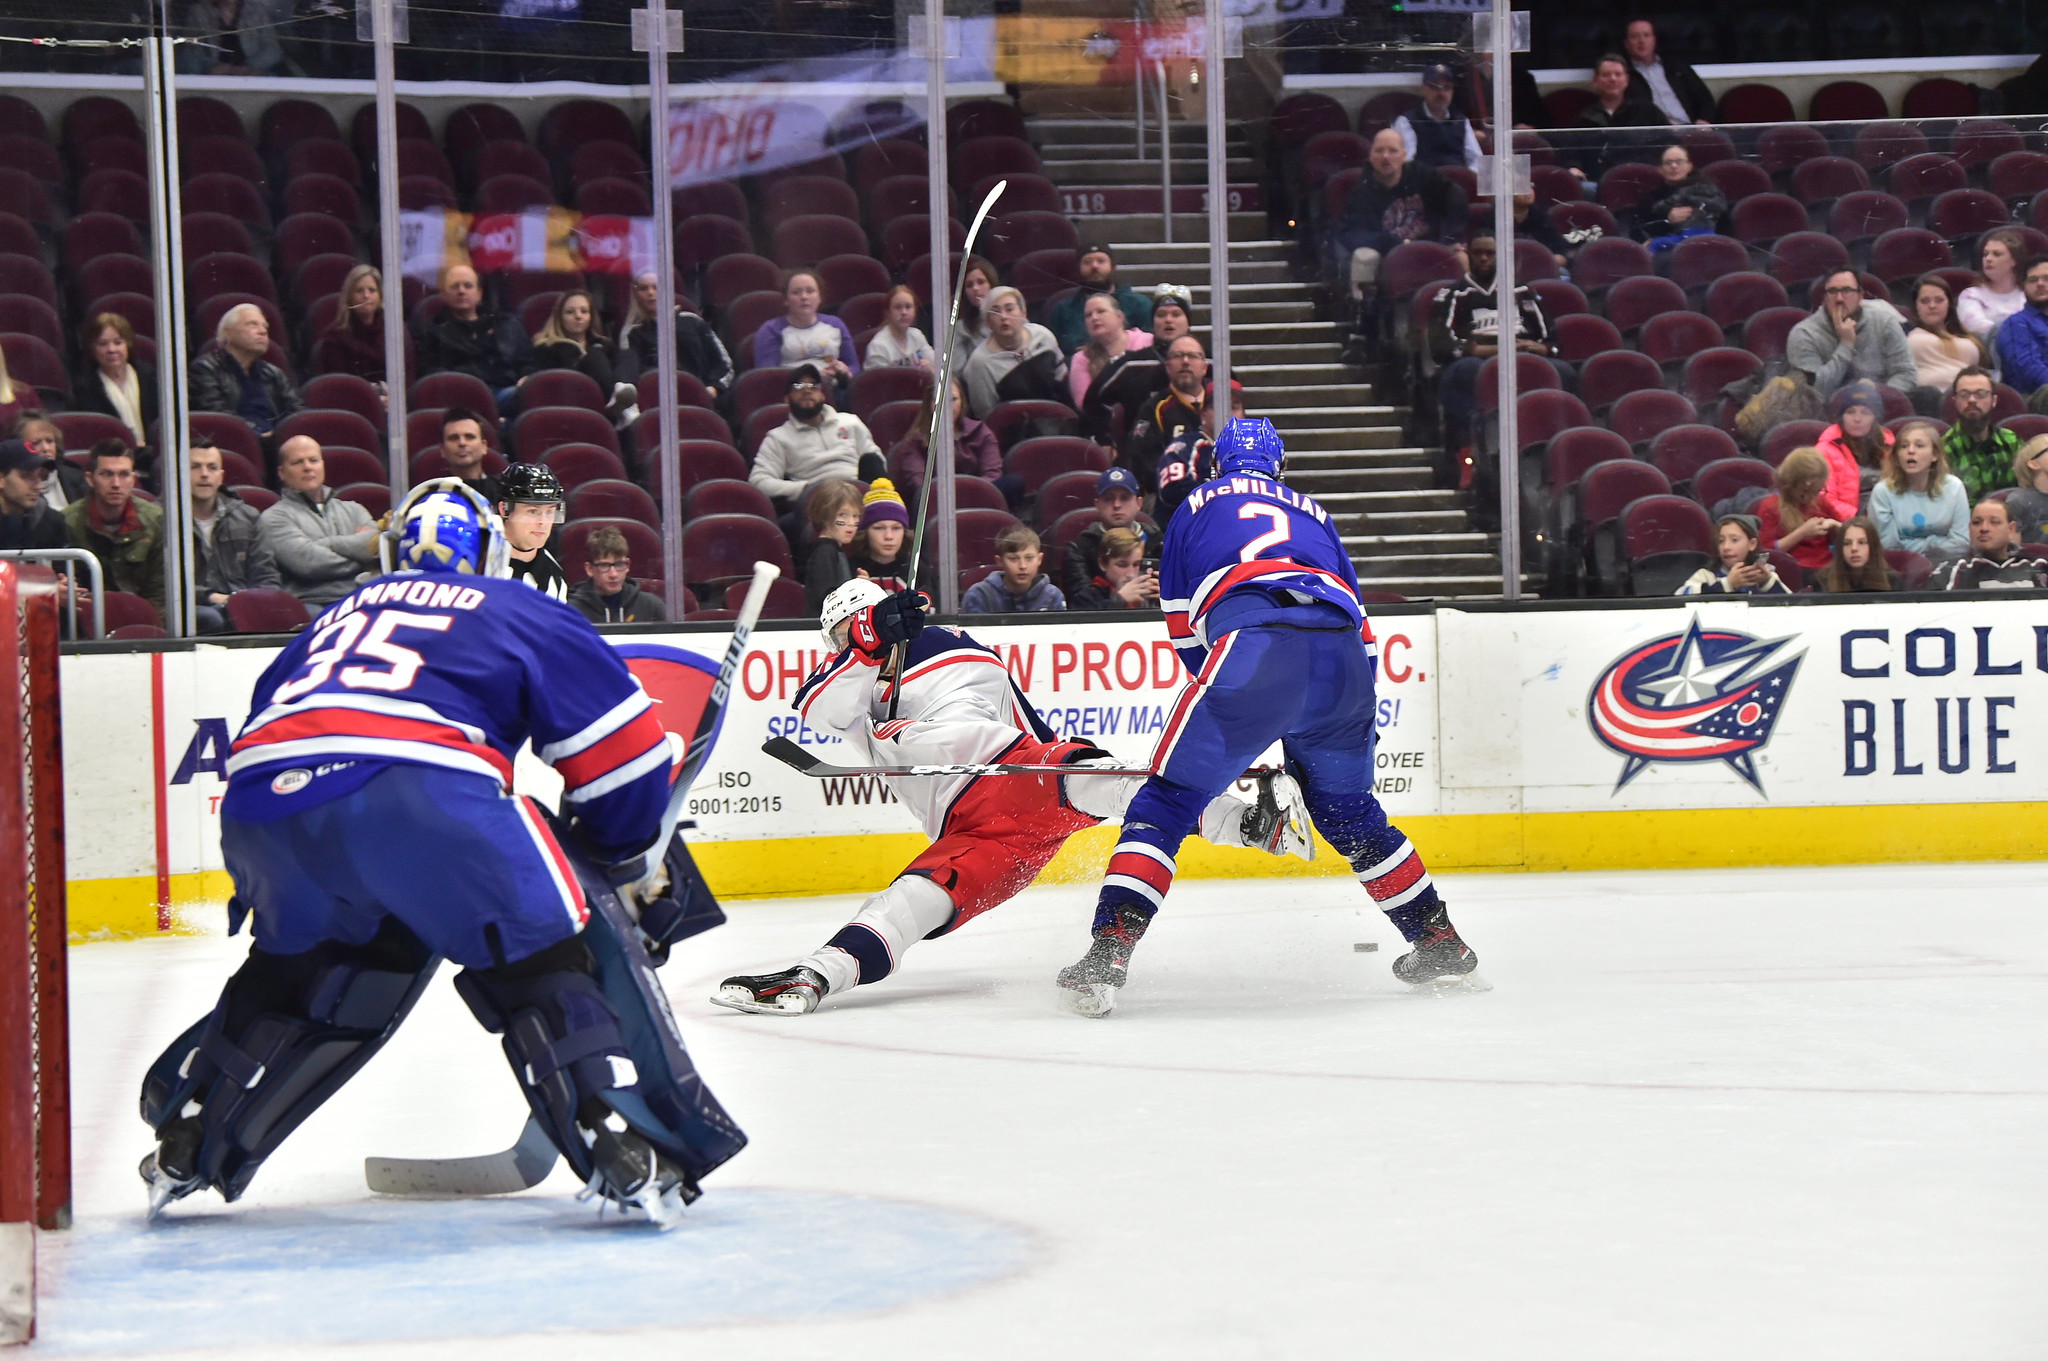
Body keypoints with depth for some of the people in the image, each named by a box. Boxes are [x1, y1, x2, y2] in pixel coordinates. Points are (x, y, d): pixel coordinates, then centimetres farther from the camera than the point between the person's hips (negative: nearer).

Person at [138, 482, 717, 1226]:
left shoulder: (340, 614, 37)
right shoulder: (523, 612, 25)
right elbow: (626, 747, 19)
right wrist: (609, 852, 35)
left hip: (260, 803, 5)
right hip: (418, 794, -5)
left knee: (297, 966, 30)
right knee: (542, 962, 7)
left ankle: (186, 1149, 30)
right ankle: (625, 1155, -7)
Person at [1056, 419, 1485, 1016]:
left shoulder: (1199, 505, 28)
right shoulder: (1314, 515, 37)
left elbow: (1185, 631, 28)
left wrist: (1232, 748, 35)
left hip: (1251, 645, -4)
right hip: (1345, 657, 4)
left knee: (1166, 803, 2)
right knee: (1350, 813, 26)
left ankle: (1107, 953, -13)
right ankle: (1443, 948, 32)